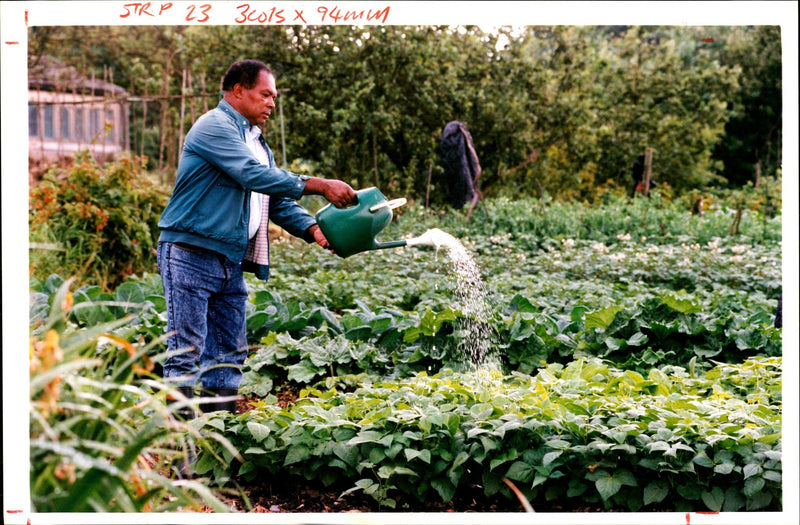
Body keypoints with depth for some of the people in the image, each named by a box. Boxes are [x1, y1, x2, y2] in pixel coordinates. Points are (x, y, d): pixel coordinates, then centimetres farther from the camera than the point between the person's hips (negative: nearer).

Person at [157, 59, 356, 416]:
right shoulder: (215, 126, -9)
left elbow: (277, 200, 16)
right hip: (190, 256, -9)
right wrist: (319, 186, -22)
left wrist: (313, 229, -2)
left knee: (229, 354, 10)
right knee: (186, 350, -8)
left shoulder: (257, 143, 21)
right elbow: (255, 176, -22)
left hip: (231, 263, 9)